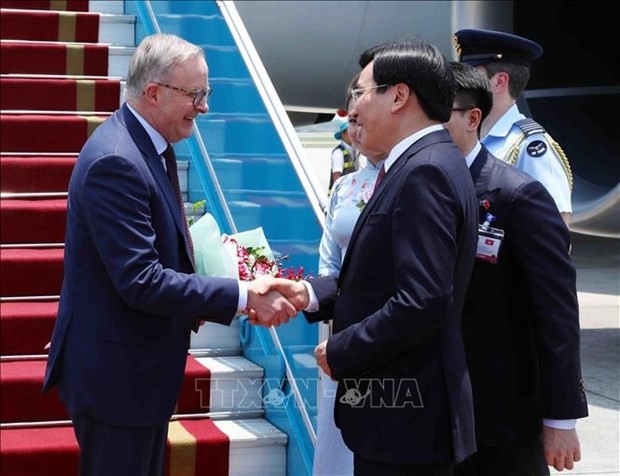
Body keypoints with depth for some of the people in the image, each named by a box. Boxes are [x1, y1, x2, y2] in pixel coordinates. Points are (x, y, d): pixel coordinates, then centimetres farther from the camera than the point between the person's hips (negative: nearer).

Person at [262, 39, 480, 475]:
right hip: (397, 408, 9)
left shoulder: (426, 172, -19)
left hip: (405, 414, -9)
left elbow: (422, 303, -26)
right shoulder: (423, 164, 12)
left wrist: (339, 353, -14)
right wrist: (310, 294, 4)